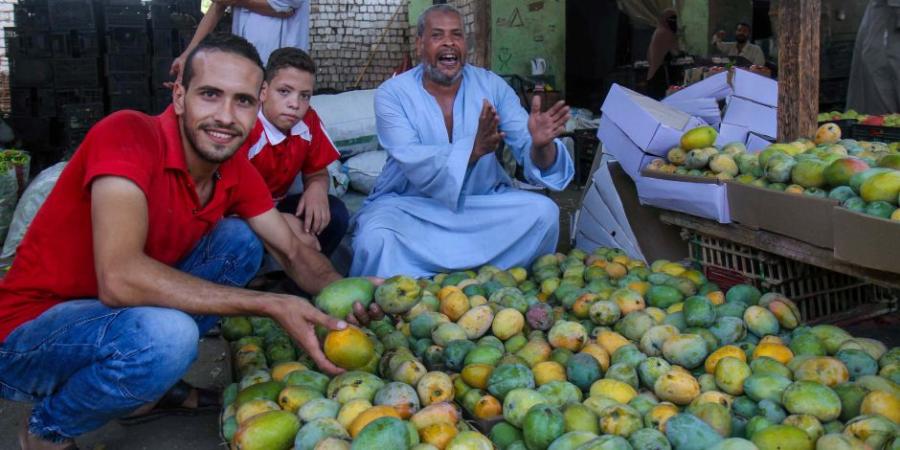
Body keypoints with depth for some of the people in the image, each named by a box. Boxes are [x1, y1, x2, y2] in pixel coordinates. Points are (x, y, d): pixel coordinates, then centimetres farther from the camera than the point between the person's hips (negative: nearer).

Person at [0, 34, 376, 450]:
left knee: (239, 240, -2)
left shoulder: (237, 173, -4)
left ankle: (141, 389, 5)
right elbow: (119, 278, -37)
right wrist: (271, 305, -33)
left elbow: (294, 252, 4)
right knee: (166, 333, -34)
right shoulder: (128, 135, -26)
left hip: (126, 315, 7)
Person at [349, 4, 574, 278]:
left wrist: (539, 145, -36)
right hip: (410, 205, -3)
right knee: (375, 238, -33)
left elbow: (527, 149, -10)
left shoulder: (492, 86, -2)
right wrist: (474, 148, -40)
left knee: (543, 211, -19)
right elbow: (412, 162, -24)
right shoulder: (392, 94, -10)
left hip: (483, 202, 3)